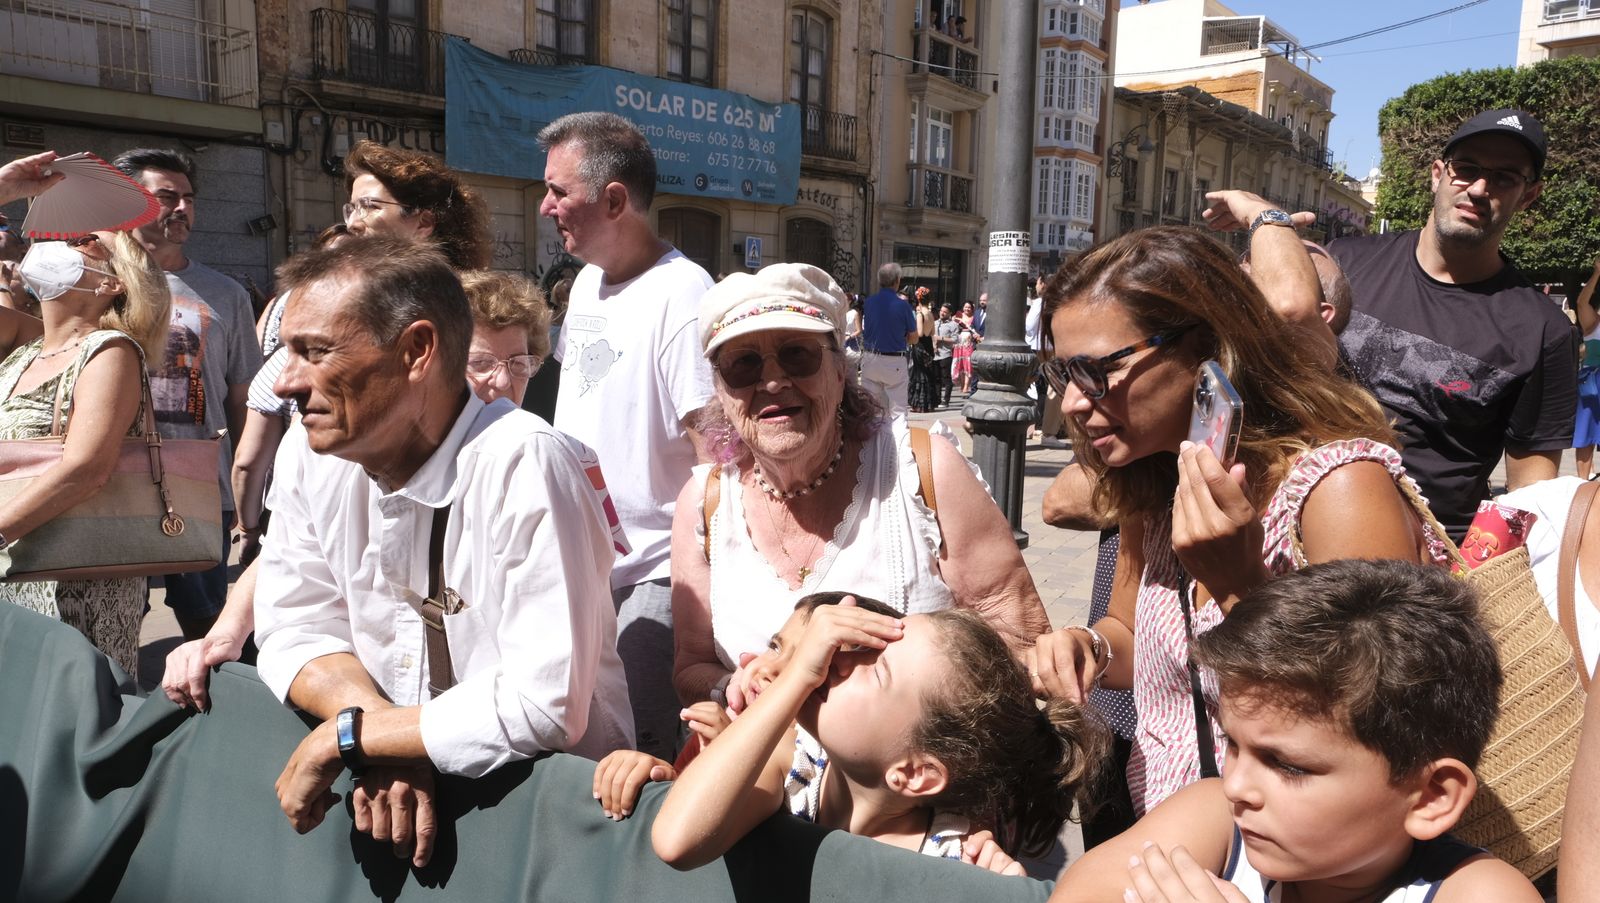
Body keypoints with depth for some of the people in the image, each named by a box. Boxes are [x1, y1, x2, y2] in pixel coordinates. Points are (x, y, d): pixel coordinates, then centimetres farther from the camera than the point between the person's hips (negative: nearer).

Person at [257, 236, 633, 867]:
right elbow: (296, 628, 2)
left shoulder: (525, 466, -23)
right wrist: (386, 741, -16)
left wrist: (350, 736, -15)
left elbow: (543, 705, -26)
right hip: (401, 777, 4)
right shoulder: (308, 454, -3)